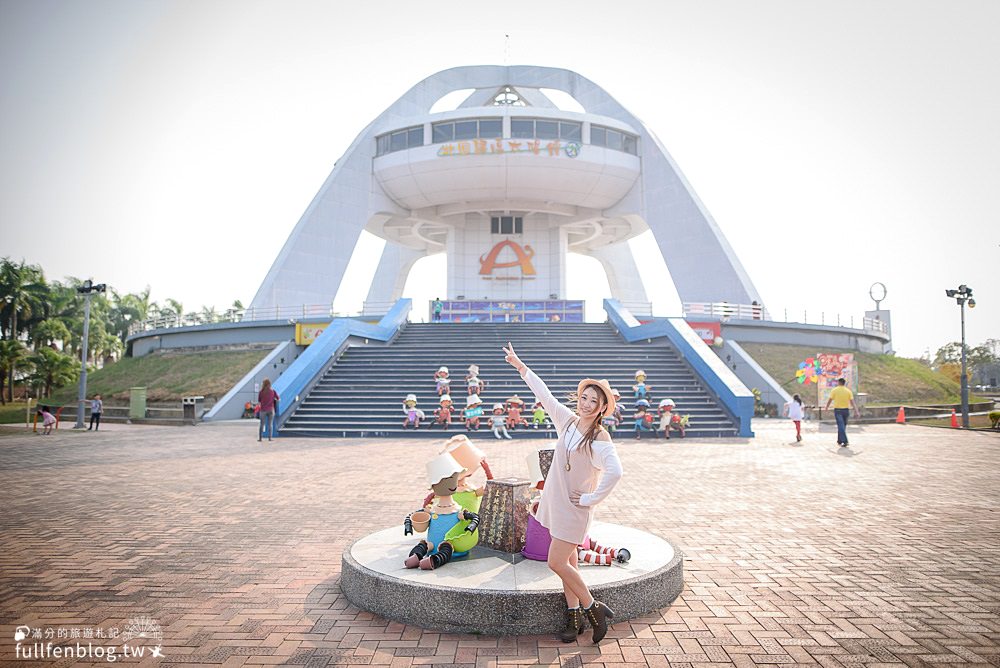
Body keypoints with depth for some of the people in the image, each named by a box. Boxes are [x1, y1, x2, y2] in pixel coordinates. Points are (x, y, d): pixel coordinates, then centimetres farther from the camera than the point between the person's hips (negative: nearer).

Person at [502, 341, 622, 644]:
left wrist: (590, 499, -24)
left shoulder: (600, 439, -19)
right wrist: (520, 366, 15)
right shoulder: (568, 420, 0)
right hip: (556, 502, 7)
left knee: (557, 563, -5)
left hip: (575, 508, -7)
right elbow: (544, 394, 9)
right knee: (567, 562, 13)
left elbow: (614, 472, -35)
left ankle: (592, 608, 12)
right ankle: (574, 616, 24)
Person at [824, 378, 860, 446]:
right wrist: (857, 411, -3)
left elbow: (830, 400, -2)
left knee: (841, 426, -7)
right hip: (846, 410, 3)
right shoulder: (848, 391, 2)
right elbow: (852, 402, -3)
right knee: (843, 426, 17)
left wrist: (826, 407, 13)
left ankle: (844, 441, -19)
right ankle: (839, 440, 27)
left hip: (838, 410, -3)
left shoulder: (834, 390, -4)